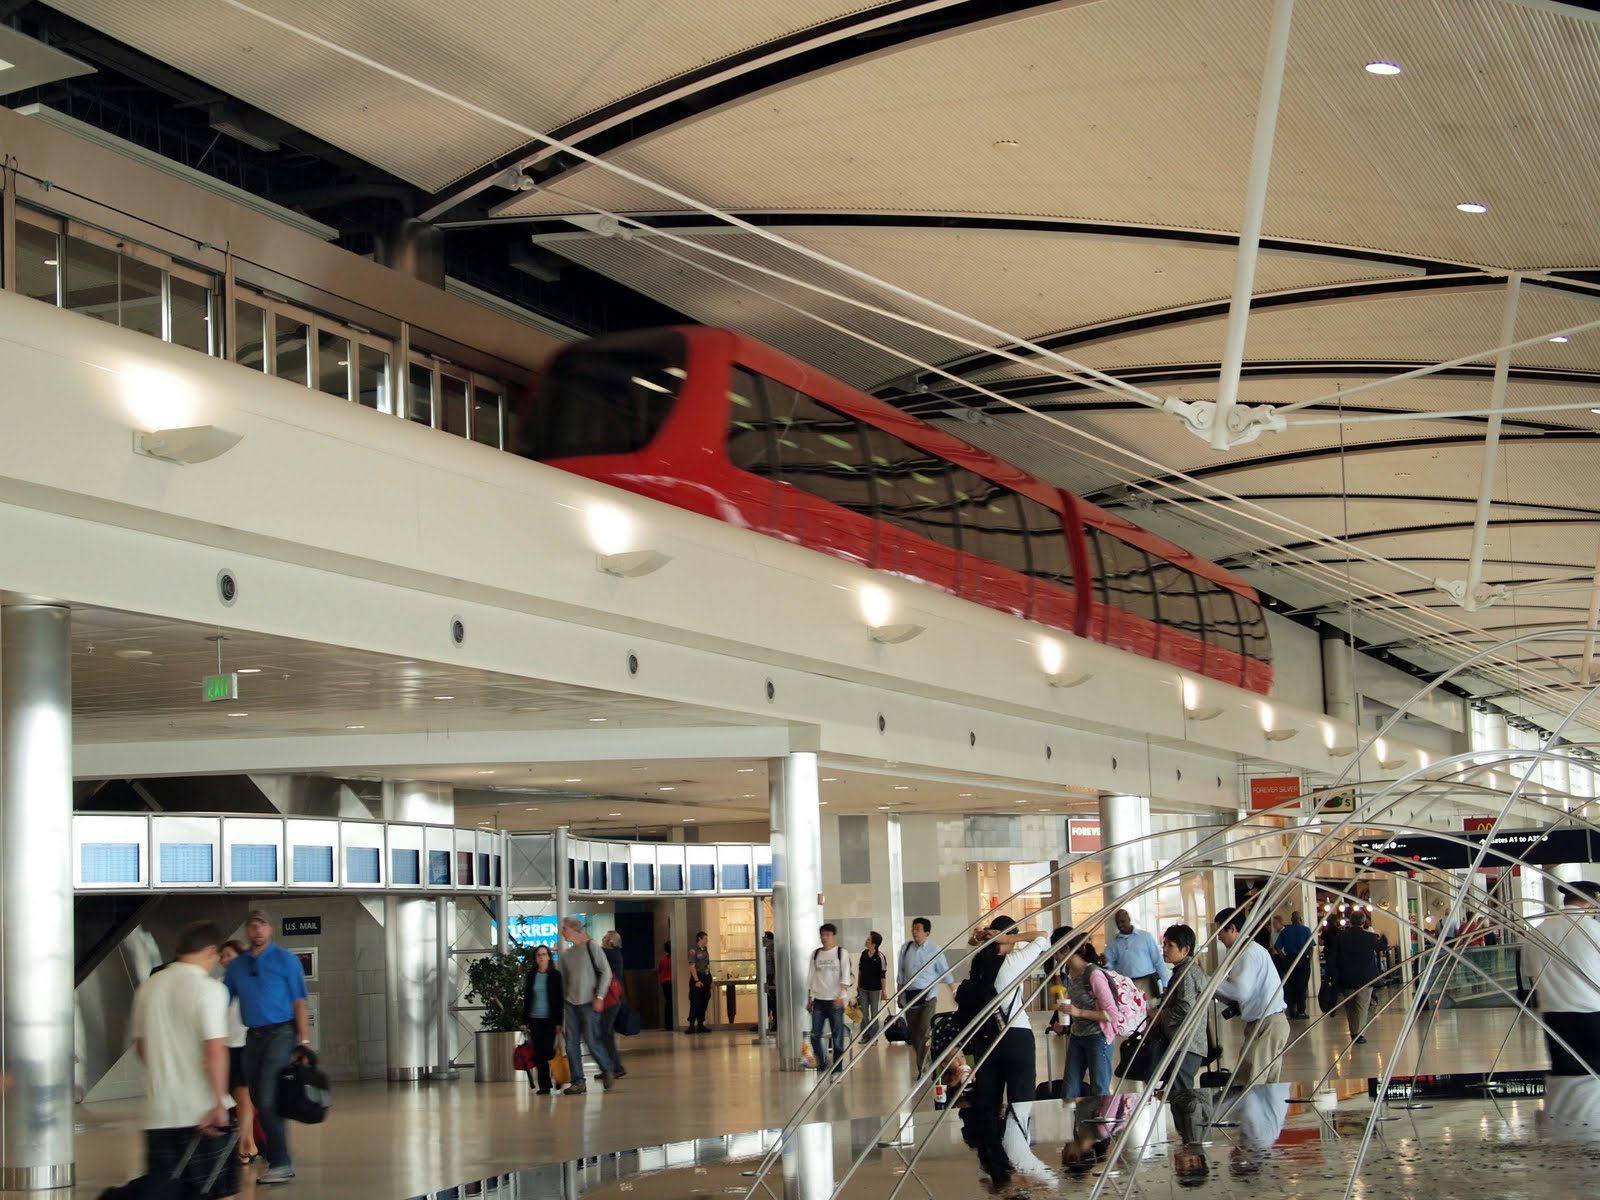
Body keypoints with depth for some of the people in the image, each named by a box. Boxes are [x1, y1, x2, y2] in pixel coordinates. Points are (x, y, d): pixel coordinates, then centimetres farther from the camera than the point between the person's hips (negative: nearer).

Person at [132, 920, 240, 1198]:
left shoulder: (148, 987, 9)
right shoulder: (209, 989, -10)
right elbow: (215, 1049, -19)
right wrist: (219, 1102, -16)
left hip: (160, 1112, 5)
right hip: (203, 1110, -5)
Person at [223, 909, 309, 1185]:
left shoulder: (285, 960, -2)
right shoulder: (237, 965, 12)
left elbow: (299, 1002, -6)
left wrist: (304, 1040, -12)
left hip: (280, 1034, -6)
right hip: (253, 1037, 6)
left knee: (268, 1100, -14)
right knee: (259, 1101, 9)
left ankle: (282, 1164, -12)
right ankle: (274, 1158, 18)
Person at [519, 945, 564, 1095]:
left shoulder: (555, 975, 0)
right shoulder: (531, 975, 8)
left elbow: (560, 999, -1)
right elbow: (526, 998, 12)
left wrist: (559, 1022, -7)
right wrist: (524, 1021, 7)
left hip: (550, 1019, -3)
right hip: (535, 1019, 3)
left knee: (548, 1051, -9)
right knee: (538, 1053, -1)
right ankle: (544, 1085, 3)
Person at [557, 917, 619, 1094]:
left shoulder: (591, 947, -3)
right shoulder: (566, 956, 13)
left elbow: (606, 972, -7)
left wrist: (599, 996, -14)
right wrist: (563, 1003, 14)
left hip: (589, 1002, -5)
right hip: (571, 1003, 5)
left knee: (592, 1041, -5)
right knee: (571, 1044, 0)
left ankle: (608, 1069, 20)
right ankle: (578, 1082, 5)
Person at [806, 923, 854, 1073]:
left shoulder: (841, 953, 0)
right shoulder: (815, 954, 12)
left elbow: (846, 976, -8)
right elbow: (811, 977, 15)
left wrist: (841, 995, -20)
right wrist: (809, 999, 13)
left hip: (835, 1001, -3)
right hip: (819, 1000, 3)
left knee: (837, 1036, -2)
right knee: (815, 1035, -2)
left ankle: (837, 1068, 5)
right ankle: (822, 1064, 16)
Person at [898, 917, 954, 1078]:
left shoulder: (935, 950, -2)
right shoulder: (905, 949, 6)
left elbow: (946, 974, 1)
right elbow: (901, 973, 13)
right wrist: (900, 995, 14)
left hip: (928, 996, -4)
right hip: (910, 996, 4)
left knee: (925, 1032, -15)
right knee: (913, 1033, 8)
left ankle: (921, 1067, -12)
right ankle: (922, 1067, 23)